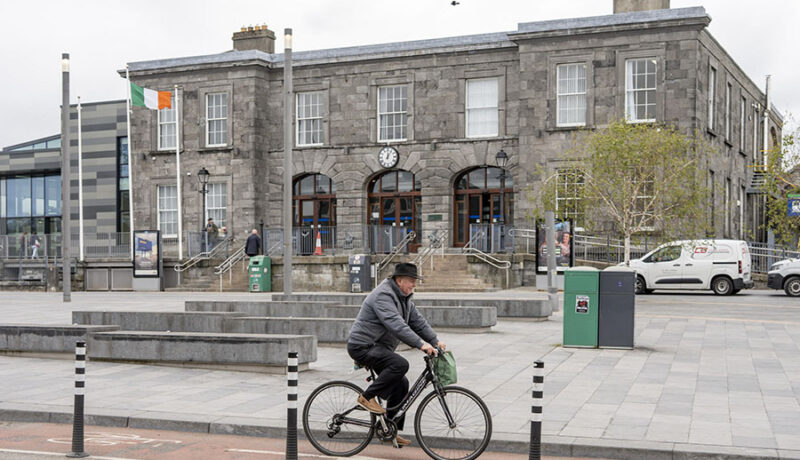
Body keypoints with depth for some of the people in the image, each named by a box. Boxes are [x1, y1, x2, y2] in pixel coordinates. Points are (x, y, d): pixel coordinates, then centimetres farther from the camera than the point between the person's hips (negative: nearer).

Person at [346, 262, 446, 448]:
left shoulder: (403, 297, 11)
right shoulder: (383, 296, -22)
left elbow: (417, 321, 14)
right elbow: (396, 325, -33)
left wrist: (435, 341, 4)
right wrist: (421, 344, -38)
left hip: (378, 348, 10)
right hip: (362, 347, -10)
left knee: (401, 384, 5)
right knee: (400, 364, -29)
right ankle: (367, 396, -16)